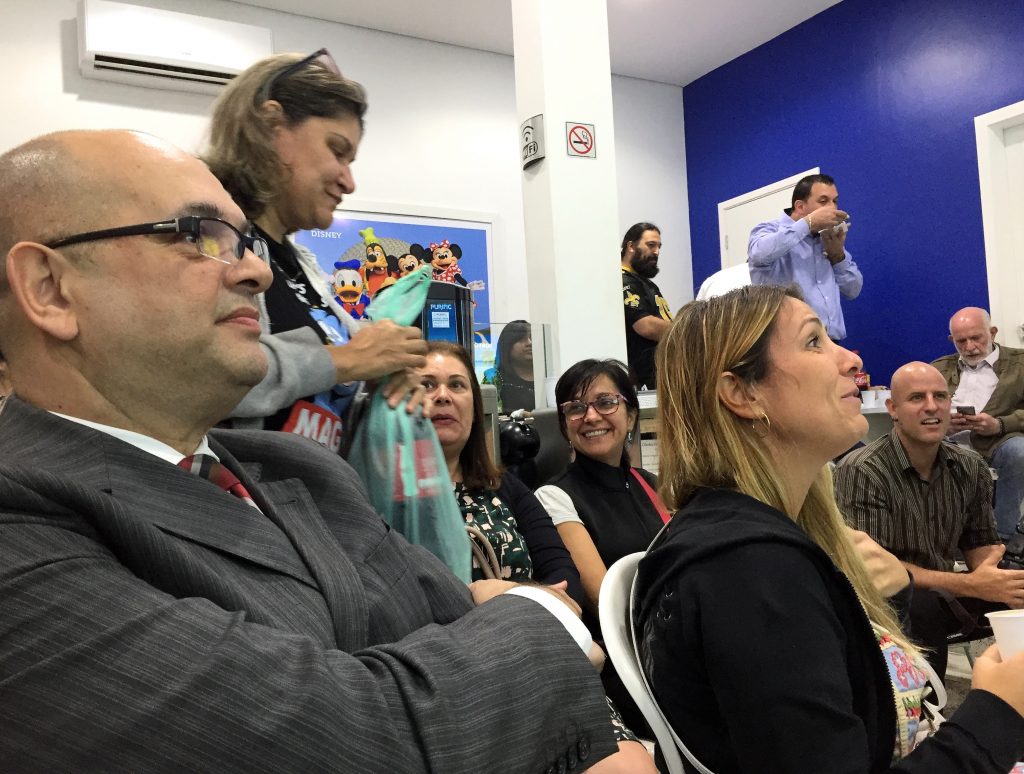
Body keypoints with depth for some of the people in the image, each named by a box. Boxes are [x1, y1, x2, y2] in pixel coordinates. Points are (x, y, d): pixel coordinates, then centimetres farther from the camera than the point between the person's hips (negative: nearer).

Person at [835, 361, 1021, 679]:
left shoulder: (971, 467, 2)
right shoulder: (861, 472, -19)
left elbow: (980, 544, 7)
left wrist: (1005, 584, -17)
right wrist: (970, 586, -28)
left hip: (942, 593, 7)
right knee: (921, 610, -35)